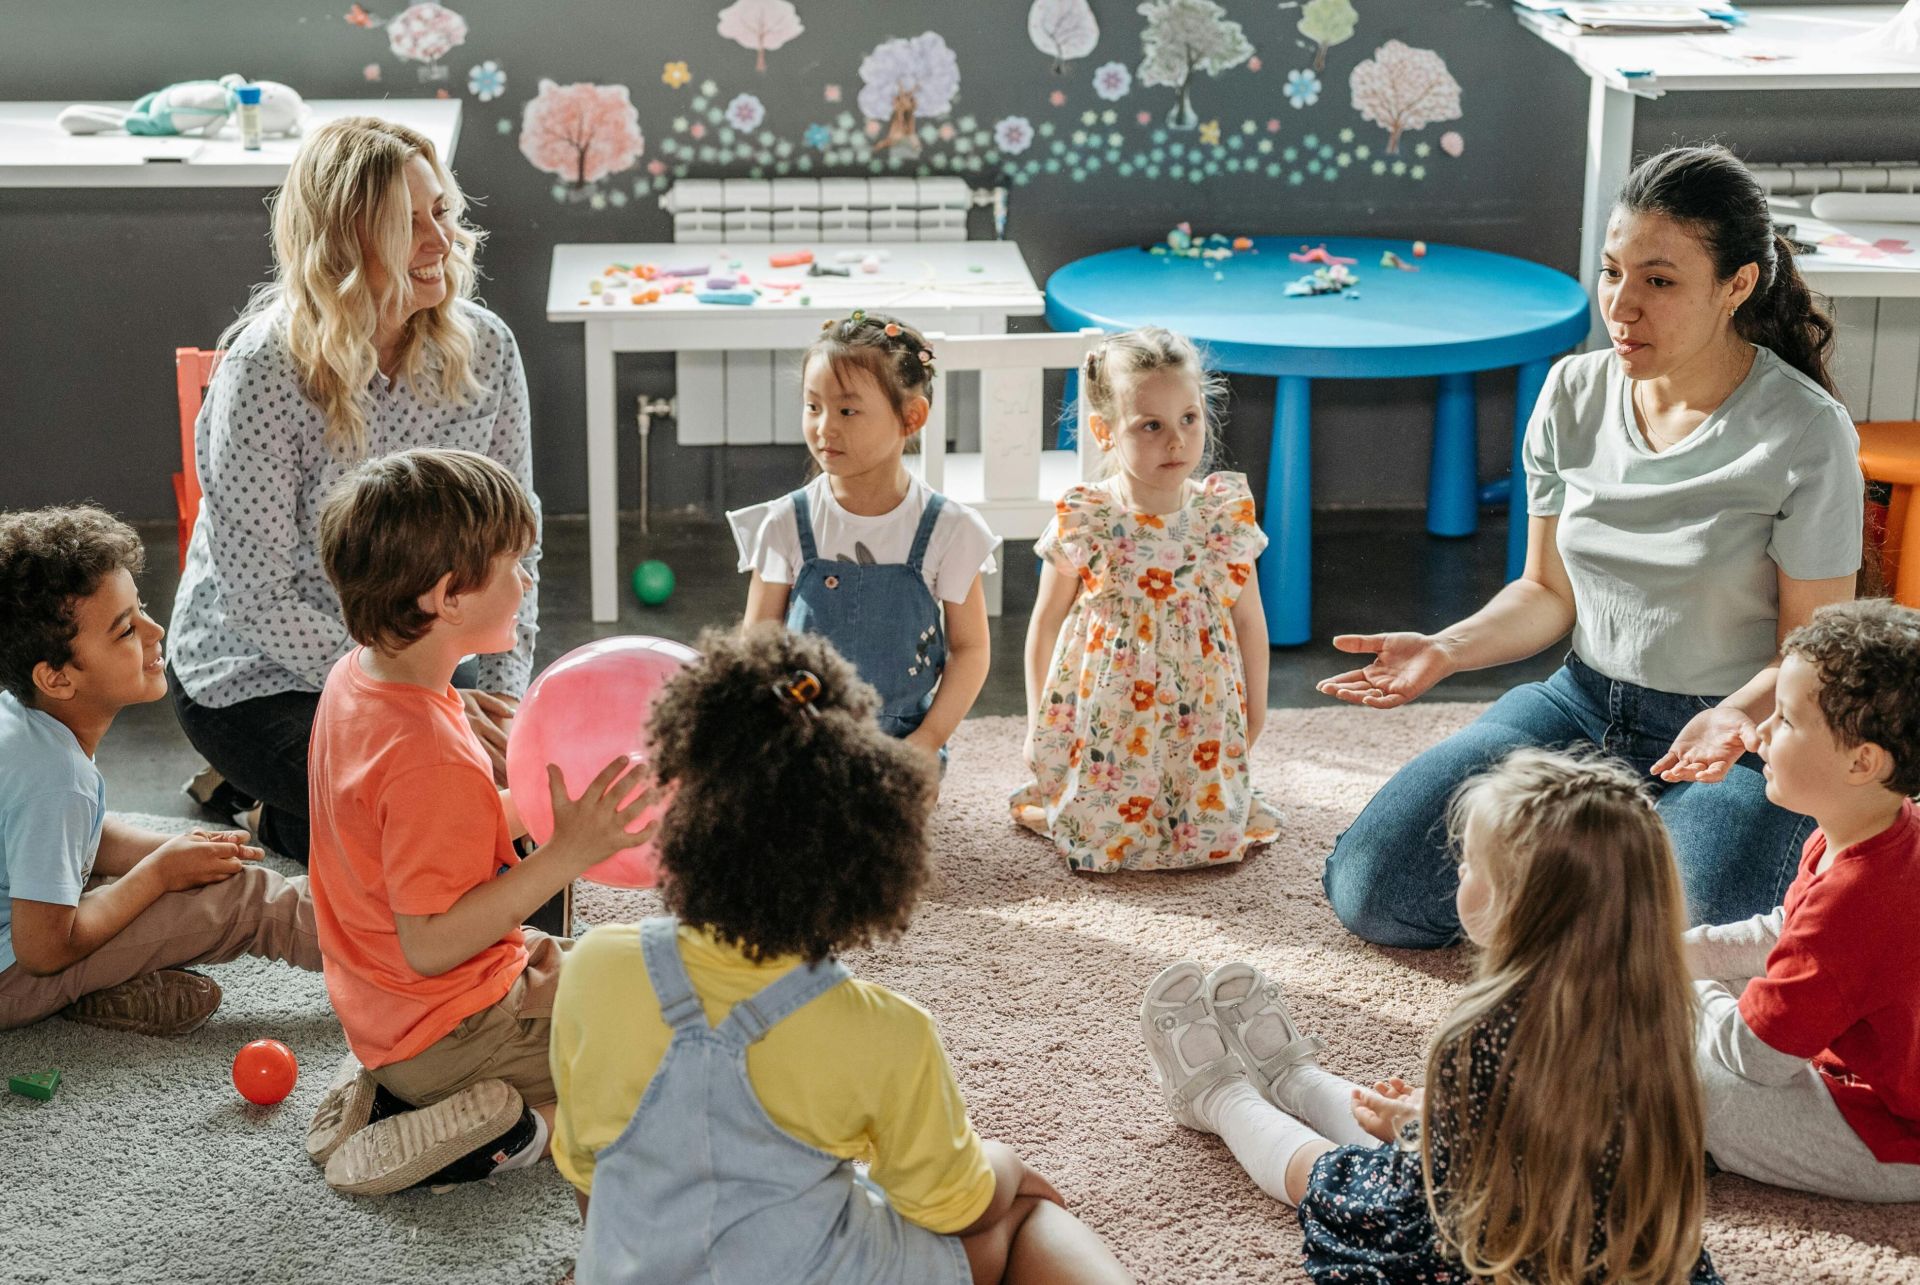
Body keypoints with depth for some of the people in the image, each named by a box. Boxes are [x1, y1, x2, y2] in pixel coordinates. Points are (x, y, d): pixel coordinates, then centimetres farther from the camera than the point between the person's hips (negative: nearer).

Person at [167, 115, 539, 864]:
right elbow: (258, 600, -21)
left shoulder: (483, 347, -8)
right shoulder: (265, 372, -22)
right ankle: (283, 822, 9)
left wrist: (502, 695, -12)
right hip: (262, 680, -6)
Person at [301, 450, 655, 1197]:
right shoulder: (432, 761, -31)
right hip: (449, 1035, -9)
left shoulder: (356, 678, -1)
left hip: (385, 1016, 9)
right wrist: (565, 856, -31)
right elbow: (429, 943, -30)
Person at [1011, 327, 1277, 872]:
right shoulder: (1083, 523, -12)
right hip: (1105, 720, -2)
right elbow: (1045, 624, 1)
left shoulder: (1226, 515, -5)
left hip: (1202, 719, 2)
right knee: (1104, 840, -5)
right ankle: (1040, 802, 28)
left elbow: (1250, 623, 5)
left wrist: (1253, 719, 9)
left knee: (1214, 834, -4)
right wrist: (1038, 725, 5)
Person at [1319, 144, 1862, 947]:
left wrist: (1738, 716, -31)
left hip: (1745, 737, -4)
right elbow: (1549, 591, 9)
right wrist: (1446, 650, -10)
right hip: (1585, 706, 4)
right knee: (1370, 892, -9)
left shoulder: (1807, 436, -16)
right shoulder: (1573, 397, -1)